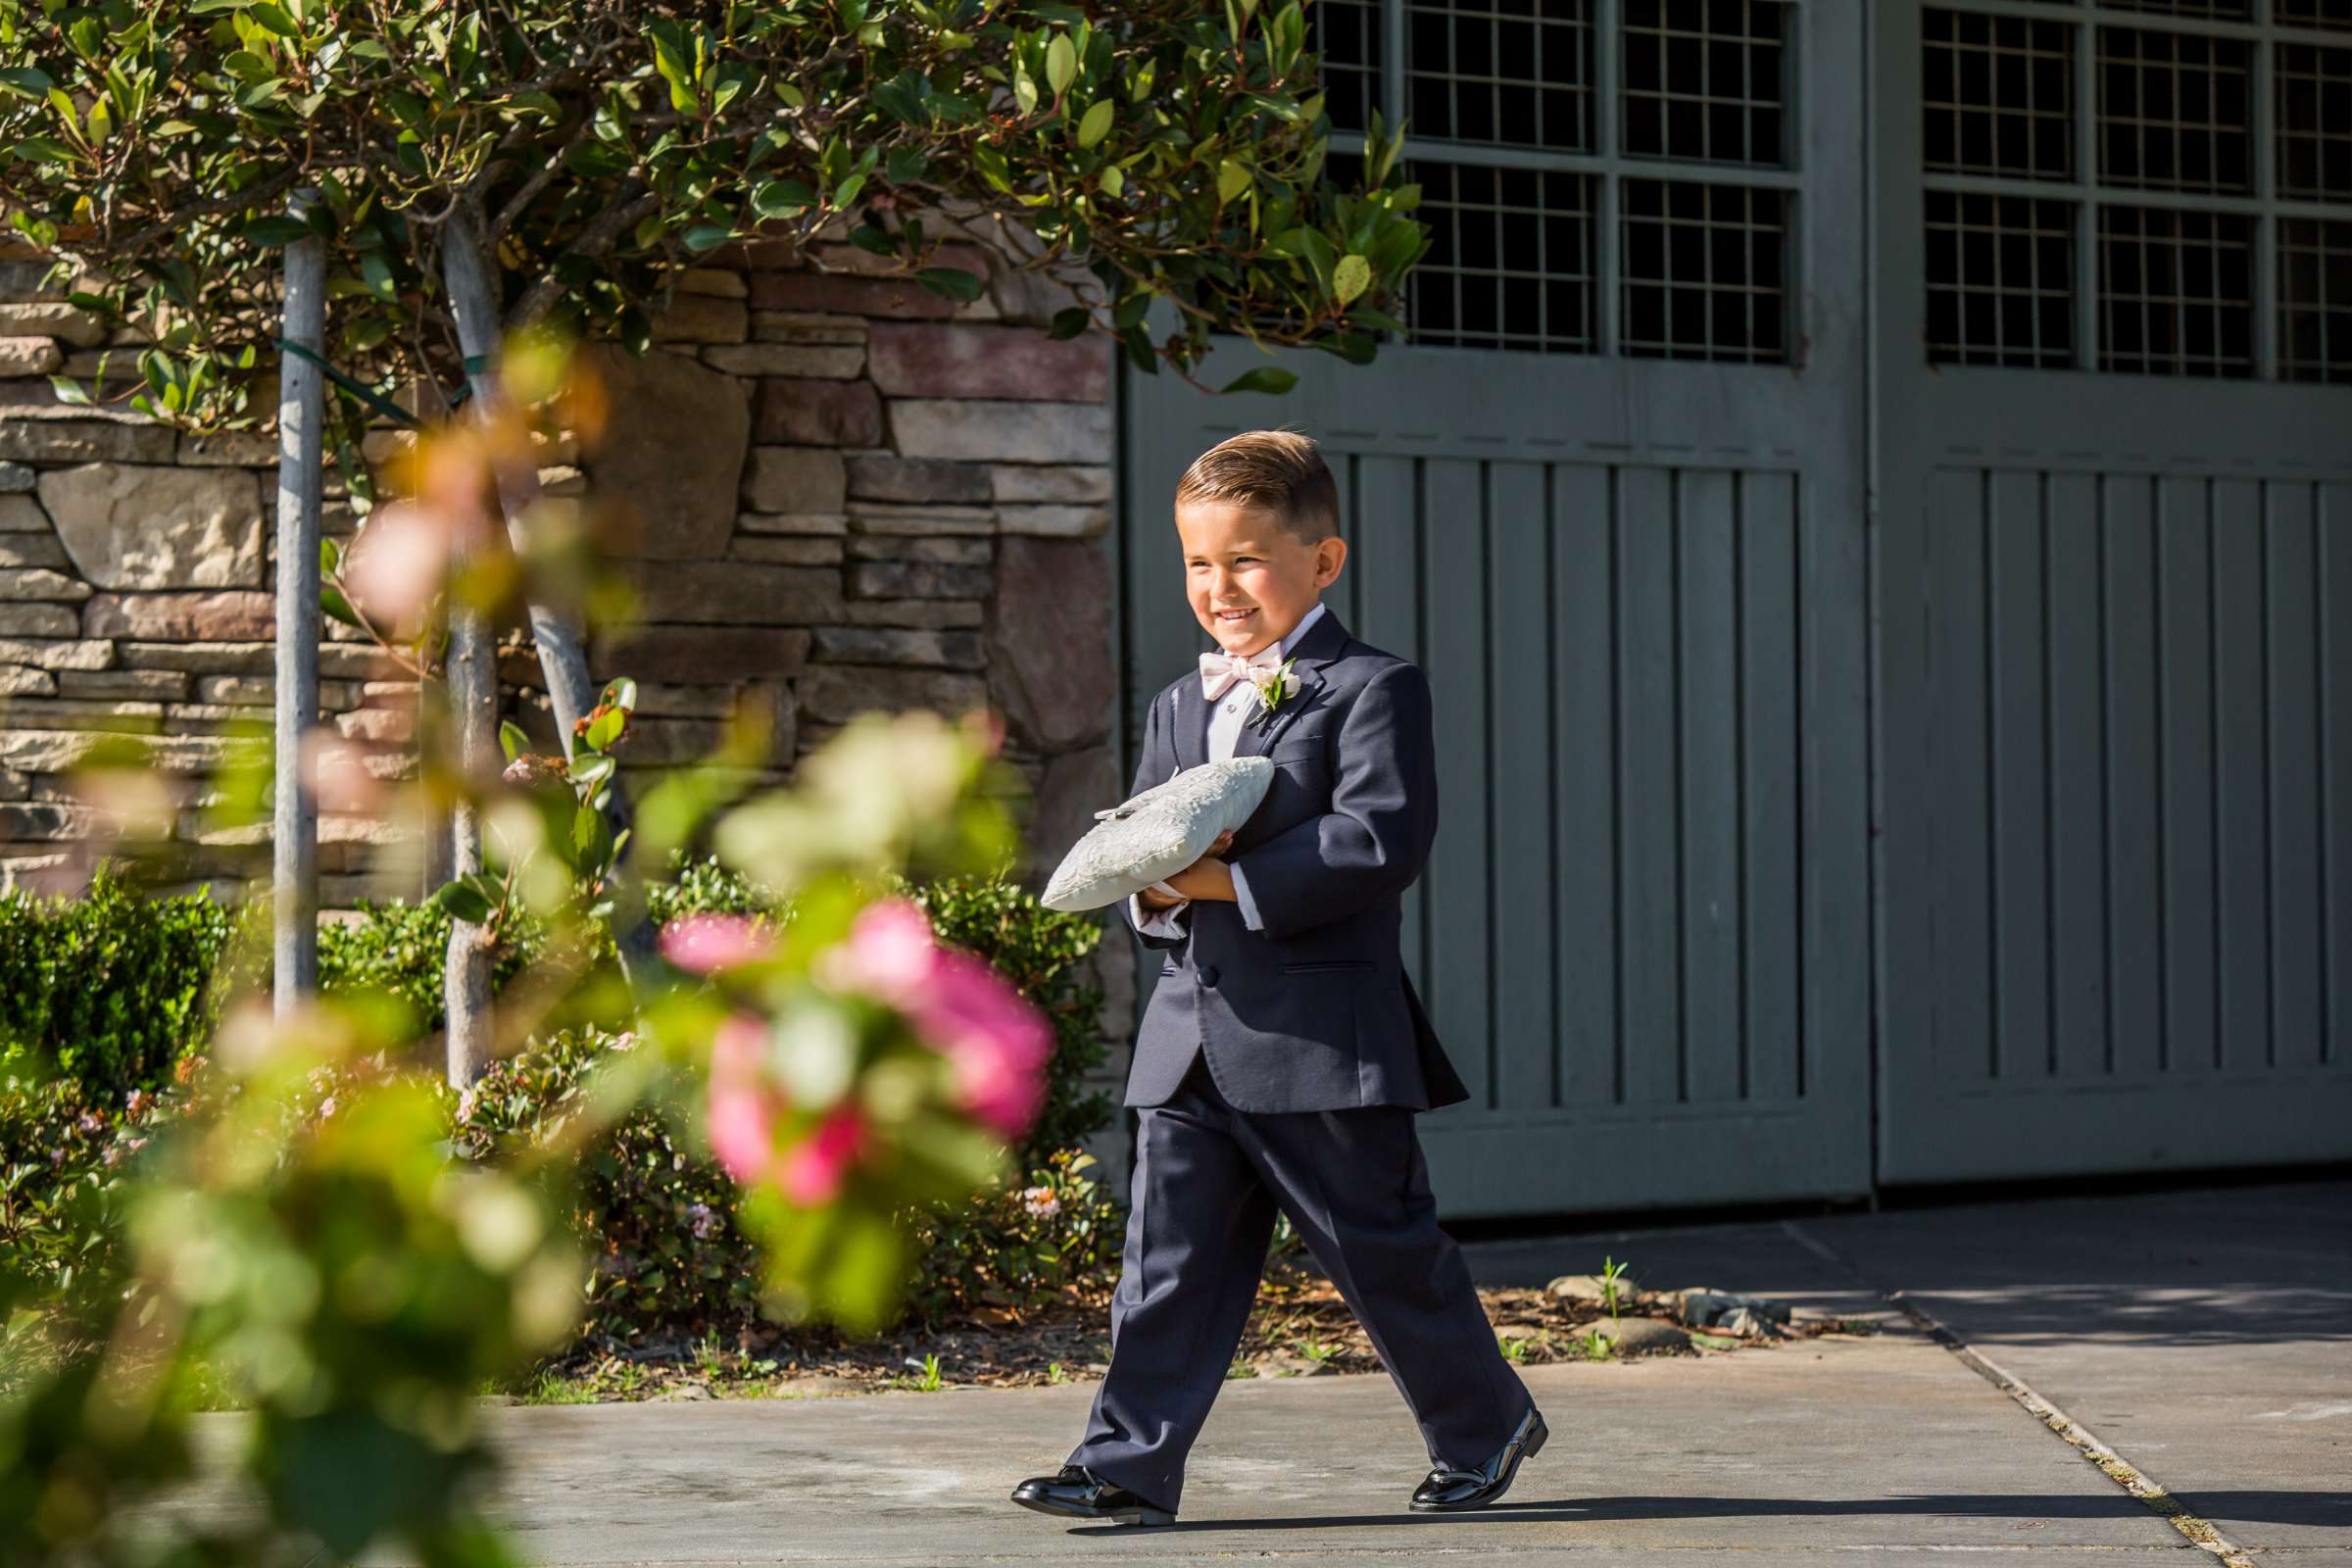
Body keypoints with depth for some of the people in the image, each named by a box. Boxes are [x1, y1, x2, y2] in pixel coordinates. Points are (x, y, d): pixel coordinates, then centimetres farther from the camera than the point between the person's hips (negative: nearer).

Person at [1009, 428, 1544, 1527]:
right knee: (1170, 1259, 2)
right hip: (1190, 1033, 6)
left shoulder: (1372, 690, -5)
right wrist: (1149, 879, -7)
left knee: (1384, 1250, 5)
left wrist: (1231, 880, -22)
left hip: (1324, 1036, -6)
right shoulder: (1179, 707, 17)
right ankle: (1131, 1465, 4)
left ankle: (1484, 1425, 23)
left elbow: (1380, 841, -17)